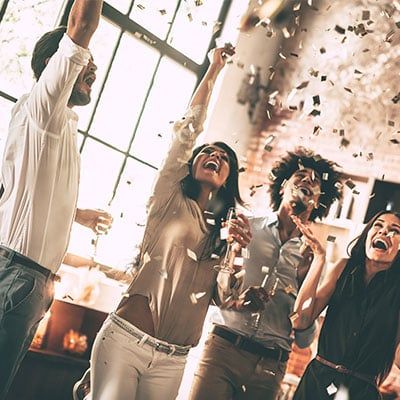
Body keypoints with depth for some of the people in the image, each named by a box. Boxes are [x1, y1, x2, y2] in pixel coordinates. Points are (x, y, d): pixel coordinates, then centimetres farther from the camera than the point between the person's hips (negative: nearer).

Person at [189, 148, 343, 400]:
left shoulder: (313, 256, 9)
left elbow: (304, 341, 6)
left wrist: (304, 280, -5)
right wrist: (234, 300, -12)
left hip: (270, 366, 1)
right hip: (223, 348, -1)